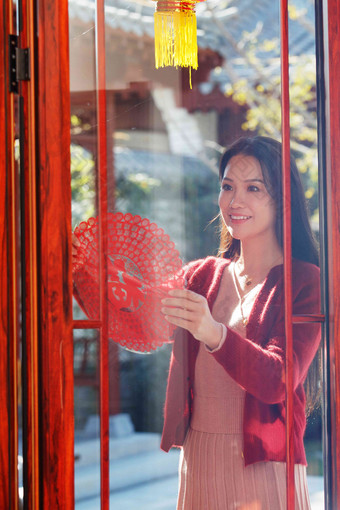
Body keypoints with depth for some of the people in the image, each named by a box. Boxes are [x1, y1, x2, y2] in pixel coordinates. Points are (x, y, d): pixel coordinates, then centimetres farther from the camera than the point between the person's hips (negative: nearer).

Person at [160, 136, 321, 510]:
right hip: (198, 465, 4)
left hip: (263, 468, -4)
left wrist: (213, 333, -36)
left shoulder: (305, 281, -6)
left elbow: (278, 382, -20)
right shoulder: (199, 277, 9)